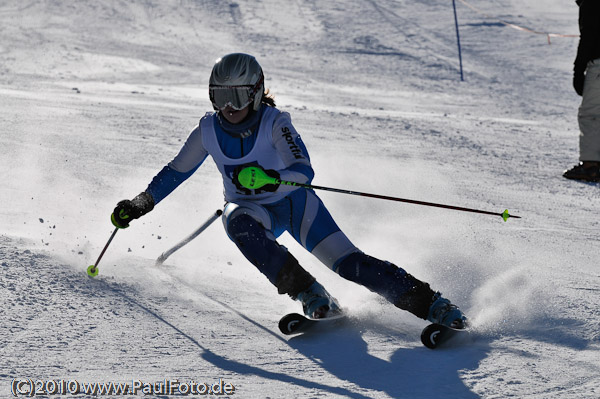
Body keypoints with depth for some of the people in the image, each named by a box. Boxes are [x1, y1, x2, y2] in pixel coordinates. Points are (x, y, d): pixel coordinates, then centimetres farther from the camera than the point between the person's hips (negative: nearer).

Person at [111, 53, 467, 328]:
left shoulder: (275, 123, -22)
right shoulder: (208, 131, -11)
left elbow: (305, 171, -33)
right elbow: (177, 171, 5)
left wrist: (269, 178, -52)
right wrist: (141, 203, 3)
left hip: (294, 203, -3)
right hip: (252, 210, 3)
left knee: (348, 262, -18)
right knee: (238, 223, -35)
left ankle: (431, 303, -12)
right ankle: (309, 295, -30)